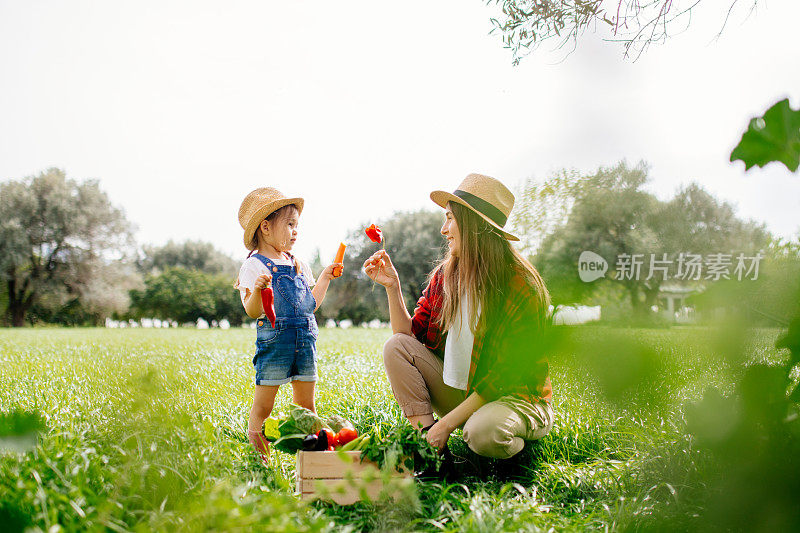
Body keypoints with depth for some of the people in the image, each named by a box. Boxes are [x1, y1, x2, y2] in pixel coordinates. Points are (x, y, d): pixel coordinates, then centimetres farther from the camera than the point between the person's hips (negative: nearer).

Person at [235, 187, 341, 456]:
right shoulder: (254, 266, -6)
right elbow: (252, 311, -13)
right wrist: (258, 290, -31)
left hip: (305, 337, 6)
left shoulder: (299, 265, 15)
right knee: (263, 406, -3)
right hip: (274, 339, -6)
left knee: (306, 405, 12)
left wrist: (325, 278, 20)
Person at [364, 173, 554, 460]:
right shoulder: (444, 275, 1)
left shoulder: (520, 286, -19)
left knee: (482, 431, -37)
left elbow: (506, 374, -21)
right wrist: (392, 286, -7)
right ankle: (427, 442, -13)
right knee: (396, 347, -9)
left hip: (518, 396, -6)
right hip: (460, 393, 6)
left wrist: (447, 423, -22)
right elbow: (412, 335, 5)